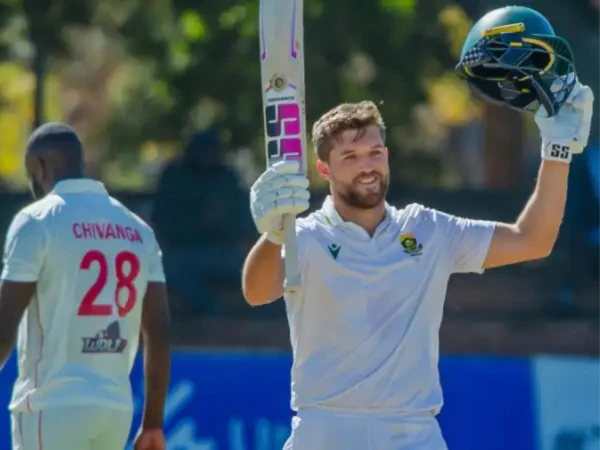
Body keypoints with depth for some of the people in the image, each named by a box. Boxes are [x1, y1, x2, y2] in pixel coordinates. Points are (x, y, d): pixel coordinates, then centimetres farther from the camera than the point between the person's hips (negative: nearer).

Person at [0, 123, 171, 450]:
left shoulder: (36, 221, -5)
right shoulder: (137, 230, 12)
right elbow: (158, 332, 9)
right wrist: (153, 423, 14)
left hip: (52, 407, -6)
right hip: (117, 408, 6)